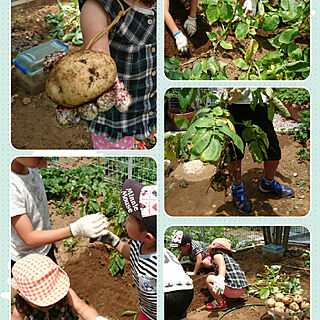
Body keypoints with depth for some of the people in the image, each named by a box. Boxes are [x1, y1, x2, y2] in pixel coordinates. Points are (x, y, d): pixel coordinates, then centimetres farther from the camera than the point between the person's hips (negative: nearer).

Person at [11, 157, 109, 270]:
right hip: (25, 261, -7)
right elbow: (29, 238, -30)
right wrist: (76, 229, -38)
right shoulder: (12, 187, -34)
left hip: (46, 248, 7)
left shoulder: (33, 169, -8)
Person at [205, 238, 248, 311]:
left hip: (233, 290, -9)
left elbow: (222, 265, -21)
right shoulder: (230, 258, 28)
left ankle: (220, 303, -2)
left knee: (209, 279, -3)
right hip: (243, 290, 9)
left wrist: (220, 278, -41)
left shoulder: (217, 255, 4)